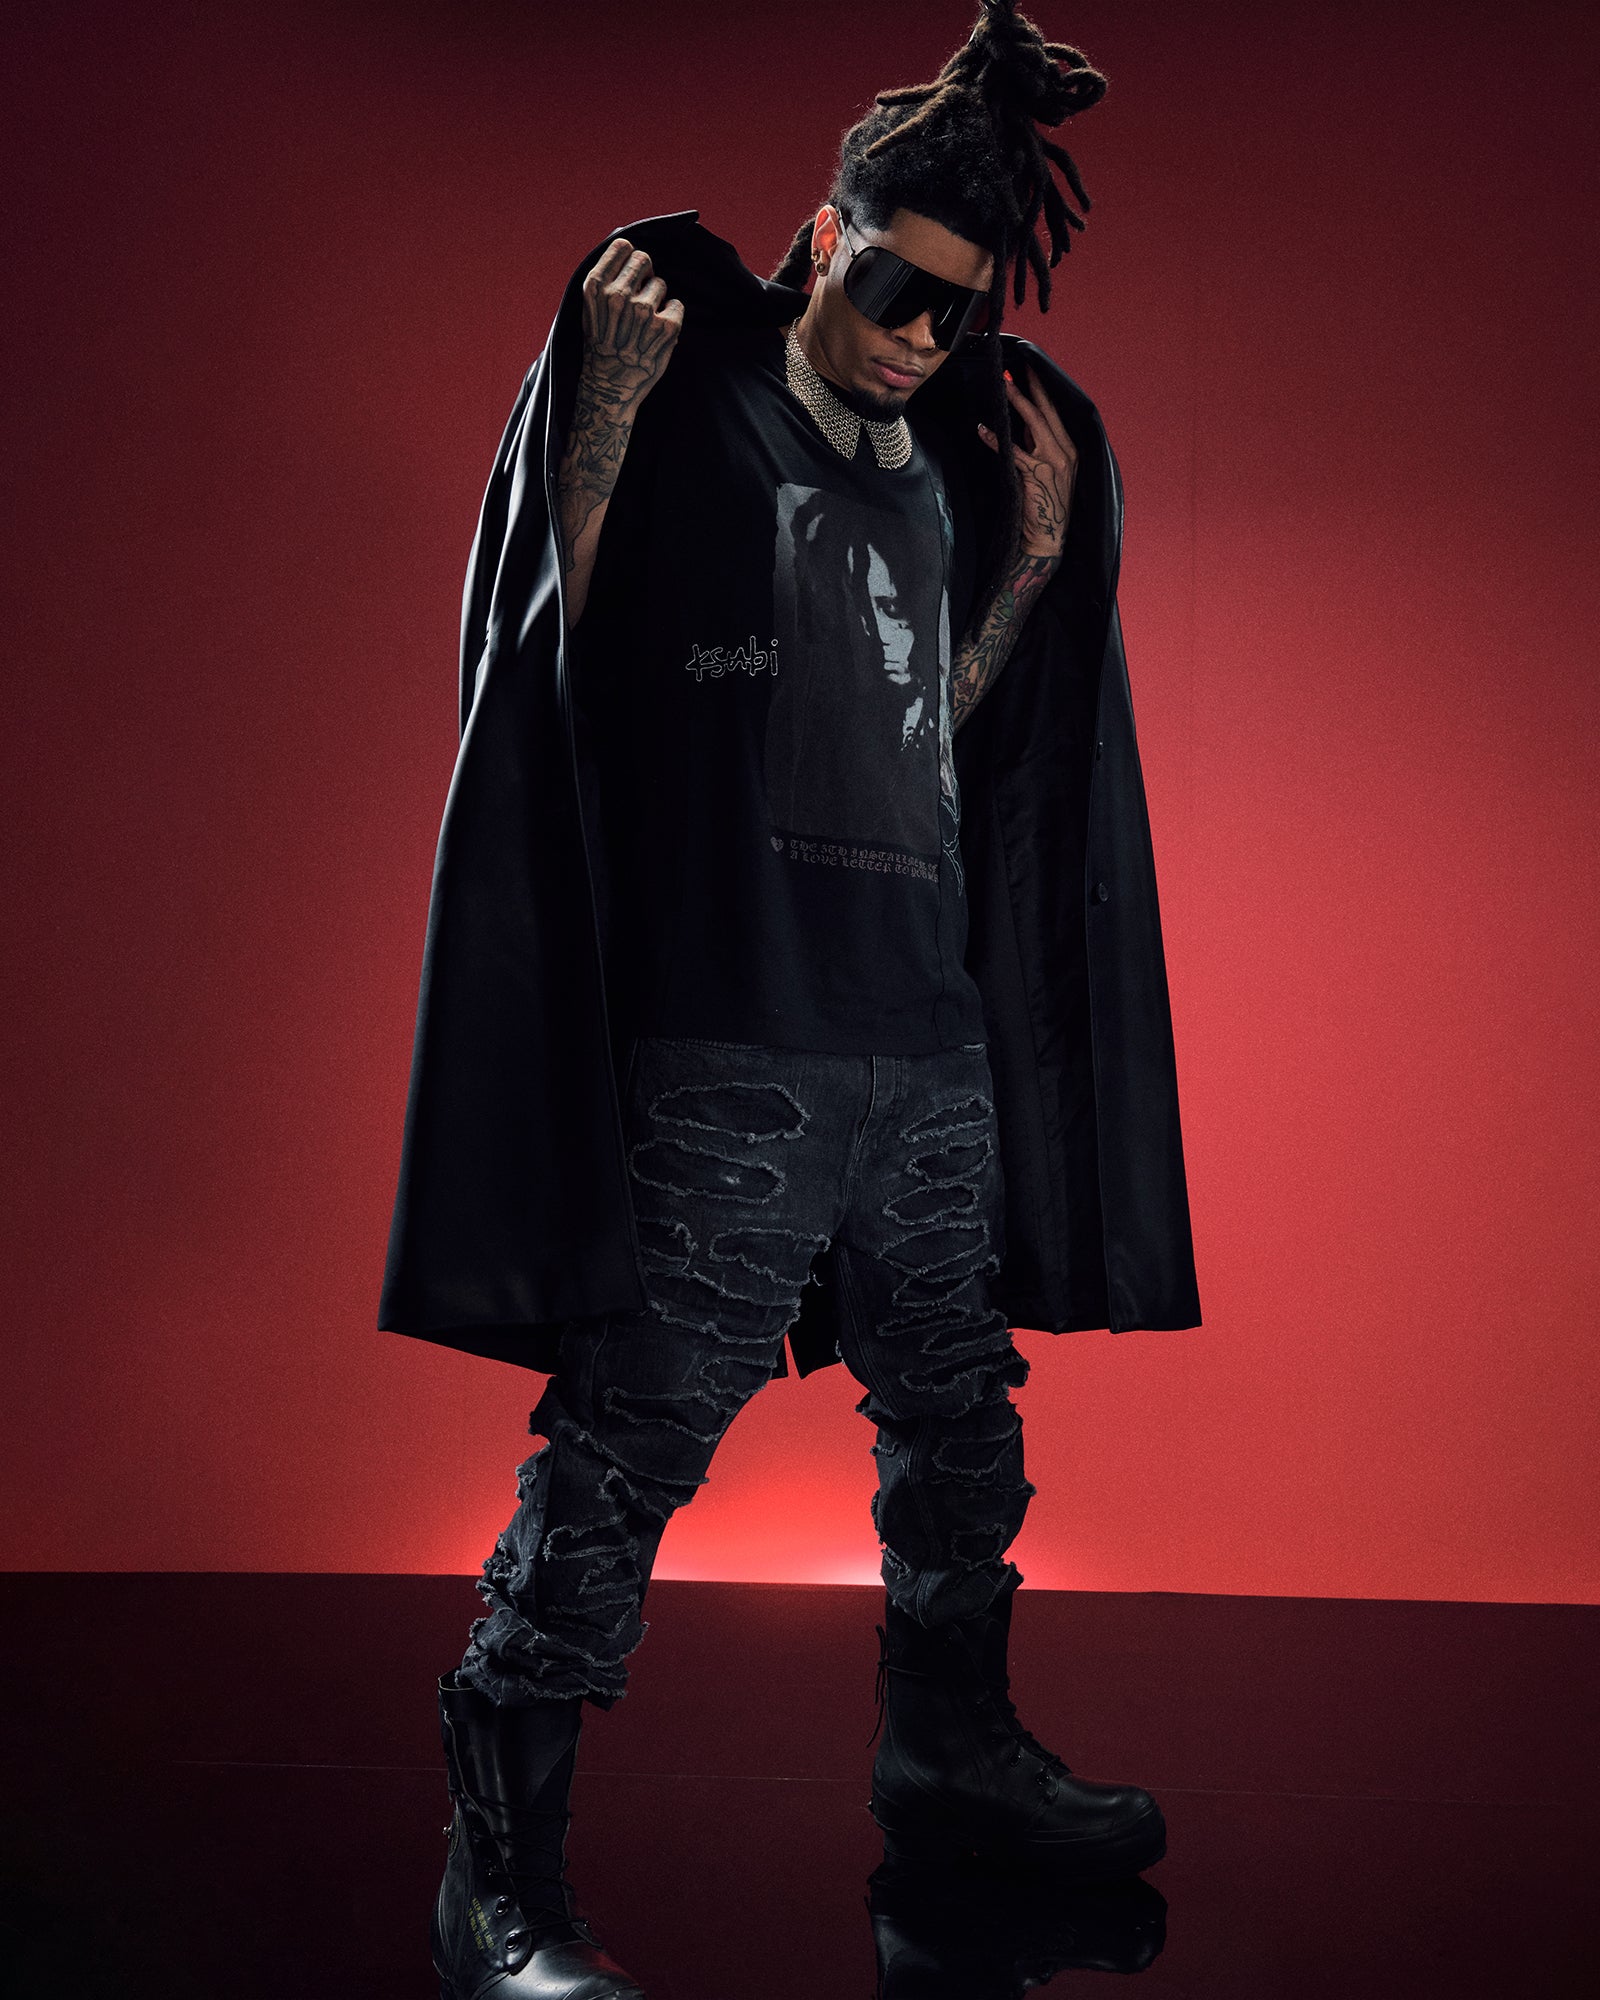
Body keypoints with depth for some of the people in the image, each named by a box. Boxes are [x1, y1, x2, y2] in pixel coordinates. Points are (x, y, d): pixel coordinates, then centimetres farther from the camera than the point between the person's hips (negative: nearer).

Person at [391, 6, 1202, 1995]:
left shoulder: (939, 469, 19)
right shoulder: (692, 399, 0)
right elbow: (566, 642, -9)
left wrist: (1041, 550, 13)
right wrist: (603, 409, -18)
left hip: (932, 1028, 7)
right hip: (729, 1034, -7)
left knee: (959, 1407, 16)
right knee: (635, 1428, -9)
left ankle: (948, 1749, 36)